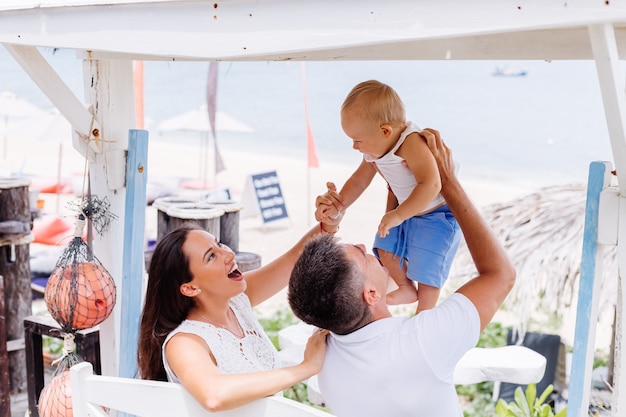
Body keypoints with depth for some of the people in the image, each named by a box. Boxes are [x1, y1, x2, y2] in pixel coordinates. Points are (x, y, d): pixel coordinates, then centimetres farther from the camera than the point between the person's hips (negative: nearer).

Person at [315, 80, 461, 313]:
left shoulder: (412, 144, -36)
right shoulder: (375, 149, -8)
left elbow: (430, 185, -46)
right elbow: (359, 180, 5)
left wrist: (398, 215, -43)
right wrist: (337, 207, -4)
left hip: (437, 214, -8)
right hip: (404, 210, 8)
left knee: (426, 267, -6)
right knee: (386, 249, 13)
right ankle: (407, 289, 38)